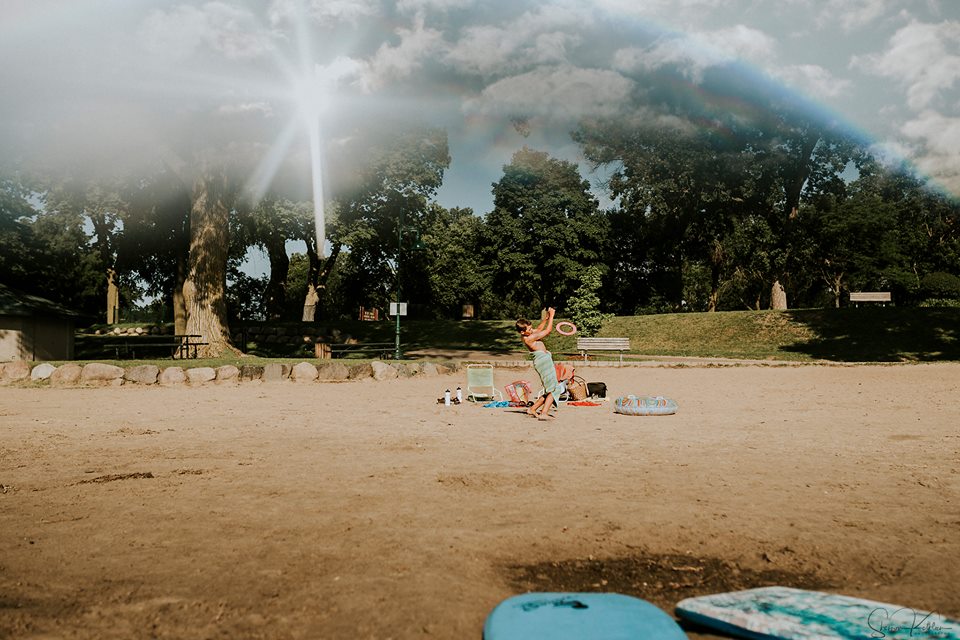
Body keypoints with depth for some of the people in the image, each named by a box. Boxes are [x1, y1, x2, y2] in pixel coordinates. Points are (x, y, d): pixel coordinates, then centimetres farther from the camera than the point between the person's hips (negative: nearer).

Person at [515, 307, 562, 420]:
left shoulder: (526, 335, 9)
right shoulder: (530, 338, -18)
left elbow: (539, 329, 28)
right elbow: (548, 331, -12)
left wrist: (546, 317, 15)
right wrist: (551, 316, -4)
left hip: (544, 360, 10)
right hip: (543, 359, -10)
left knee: (550, 391, 15)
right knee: (554, 389, -9)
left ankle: (533, 409, 17)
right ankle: (544, 413, -14)